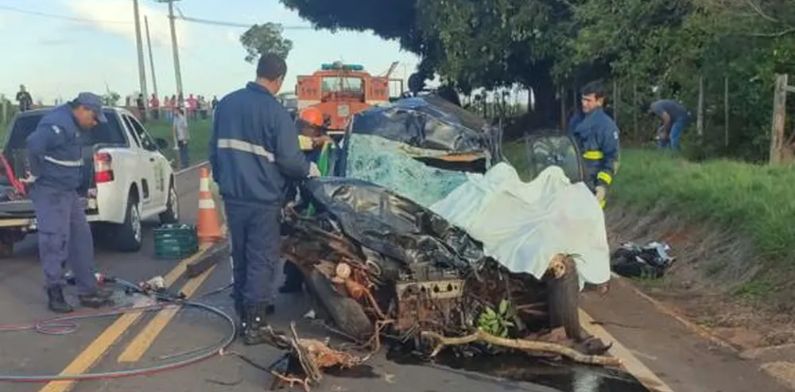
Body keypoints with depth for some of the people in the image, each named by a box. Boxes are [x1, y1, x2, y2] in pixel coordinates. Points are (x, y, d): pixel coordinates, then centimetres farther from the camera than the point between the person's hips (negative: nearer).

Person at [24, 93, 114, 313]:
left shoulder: (71, 125, 13)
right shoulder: (58, 124, -19)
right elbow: (34, 144, -34)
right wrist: (36, 175, -22)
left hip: (68, 191, 10)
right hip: (50, 193, -10)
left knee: (81, 239, 12)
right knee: (55, 242, -4)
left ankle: (88, 290, 19)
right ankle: (55, 293, 8)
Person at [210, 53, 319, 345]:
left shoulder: (227, 103, 6)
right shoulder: (275, 111, -14)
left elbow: (215, 148, 14)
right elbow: (288, 159, -14)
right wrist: (309, 170, 6)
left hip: (232, 195, 6)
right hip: (263, 198, -6)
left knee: (240, 256, 18)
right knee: (261, 260, 1)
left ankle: (243, 309, 30)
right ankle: (253, 324, 2)